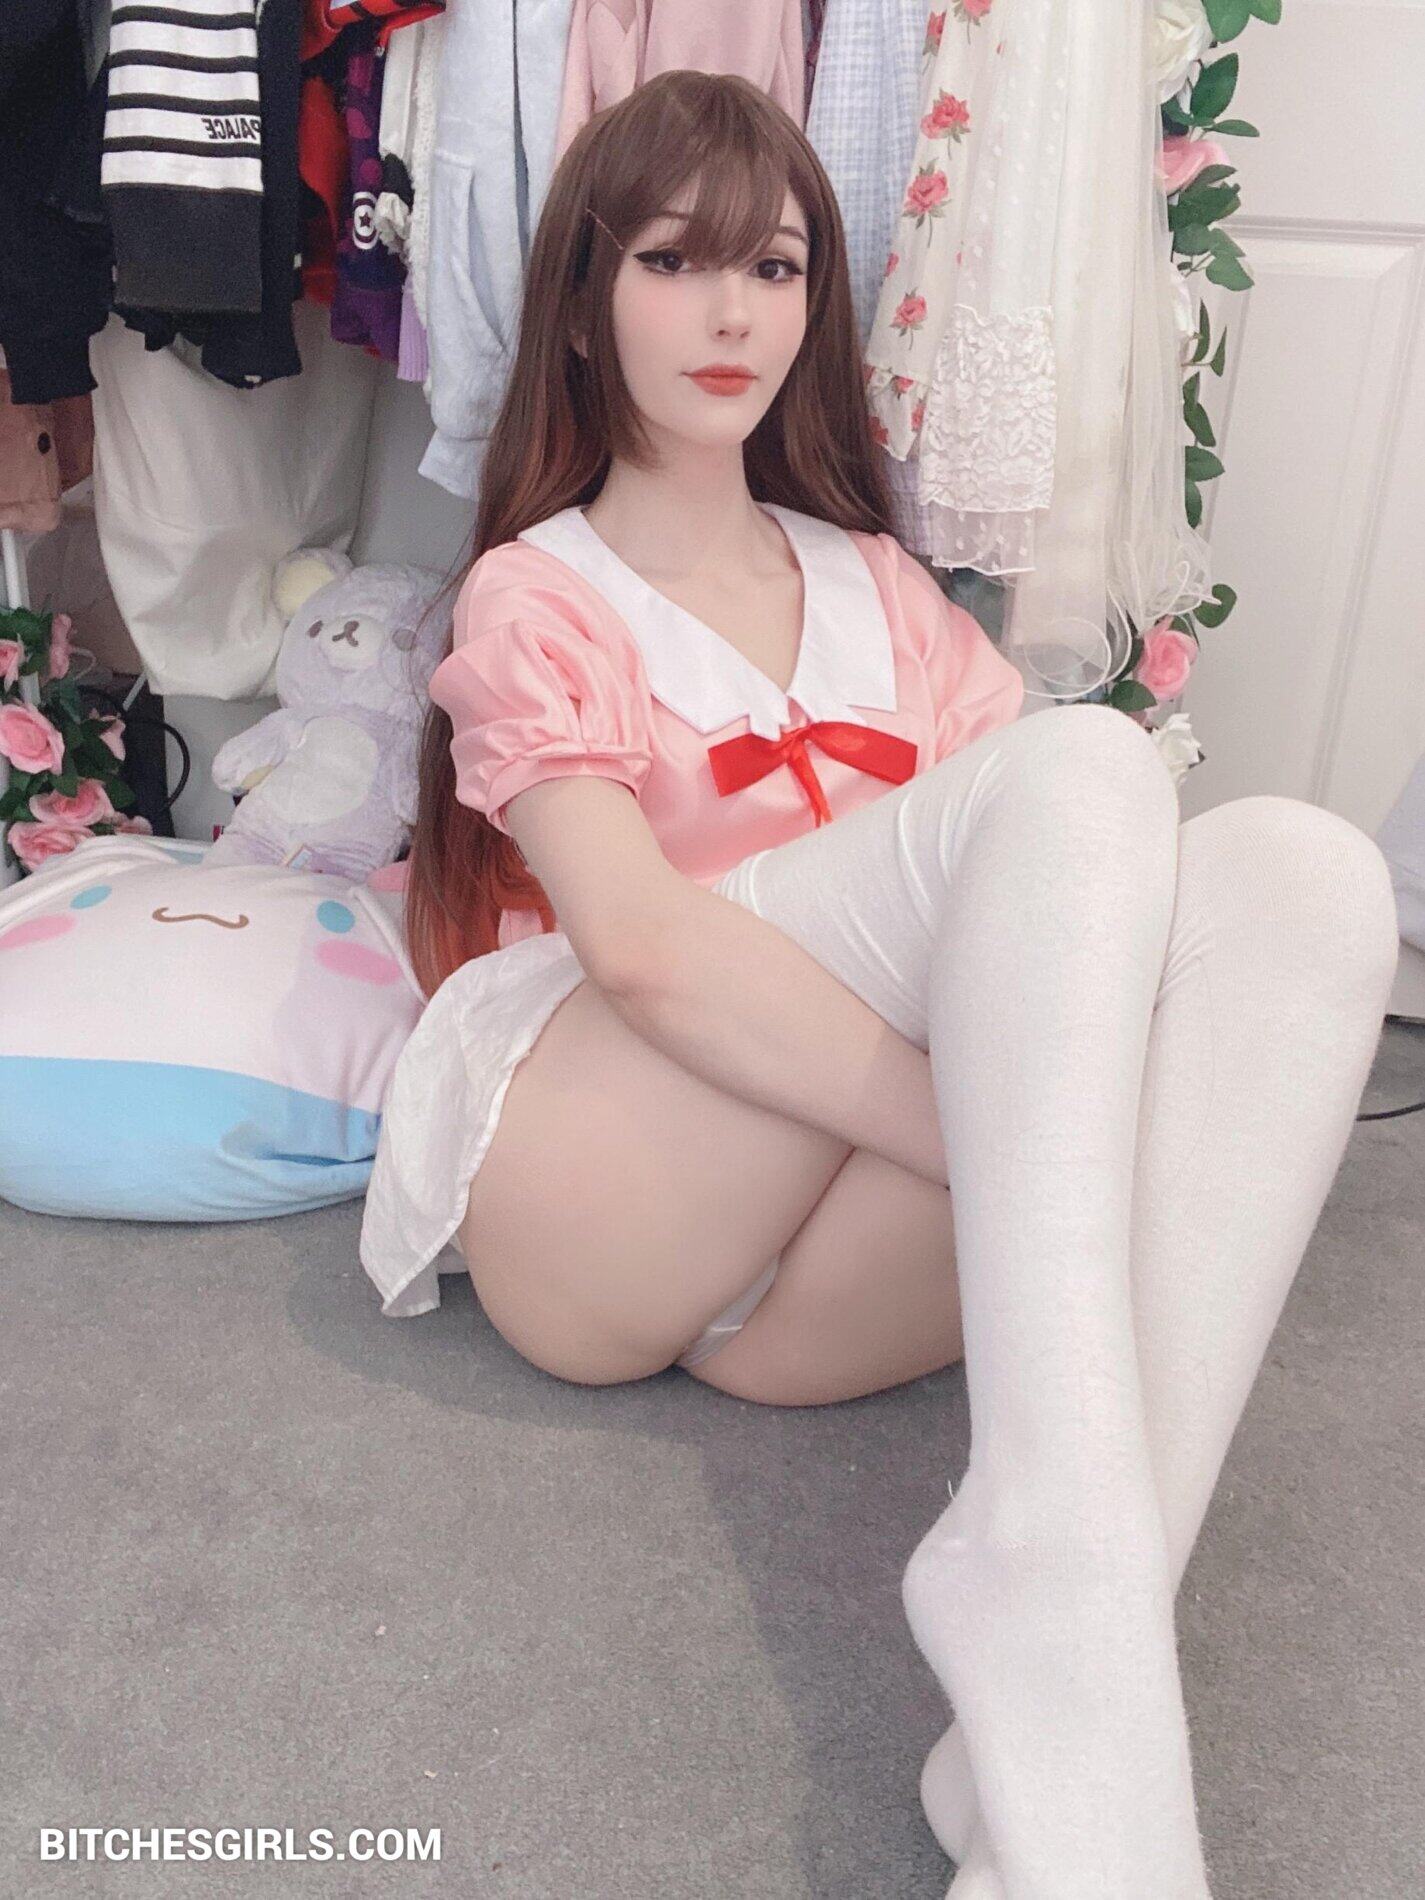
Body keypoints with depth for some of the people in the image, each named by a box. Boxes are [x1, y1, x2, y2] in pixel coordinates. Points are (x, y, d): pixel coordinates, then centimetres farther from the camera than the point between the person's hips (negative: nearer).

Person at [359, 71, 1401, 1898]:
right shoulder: (532, 600, 8)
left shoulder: (877, 587, 24)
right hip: (585, 1215, -4)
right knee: (1073, 764, -23)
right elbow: (641, 948, -13)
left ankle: (1064, 1690, -35)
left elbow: (1050, 916, 10)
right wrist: (1023, 1143, -22)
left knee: (1296, 868, -21)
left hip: (815, 1283, 4)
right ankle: (1057, 1540, -39)